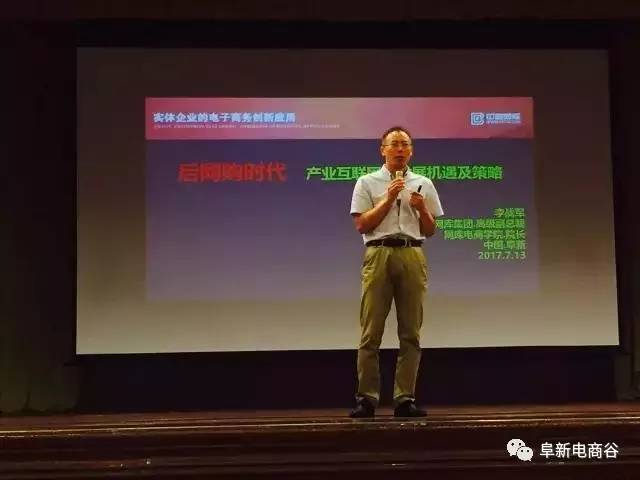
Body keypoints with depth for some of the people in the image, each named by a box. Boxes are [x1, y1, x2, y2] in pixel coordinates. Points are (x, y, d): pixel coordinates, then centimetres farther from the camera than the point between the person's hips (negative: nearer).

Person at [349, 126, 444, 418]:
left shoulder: (423, 184, 17)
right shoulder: (367, 183, 9)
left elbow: (430, 230, 16)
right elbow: (361, 225, -1)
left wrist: (422, 208, -3)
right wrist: (389, 198, -7)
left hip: (412, 256, 3)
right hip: (379, 255, -2)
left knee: (410, 332, 1)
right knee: (371, 332, -5)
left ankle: (405, 399, 6)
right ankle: (367, 398, 0)